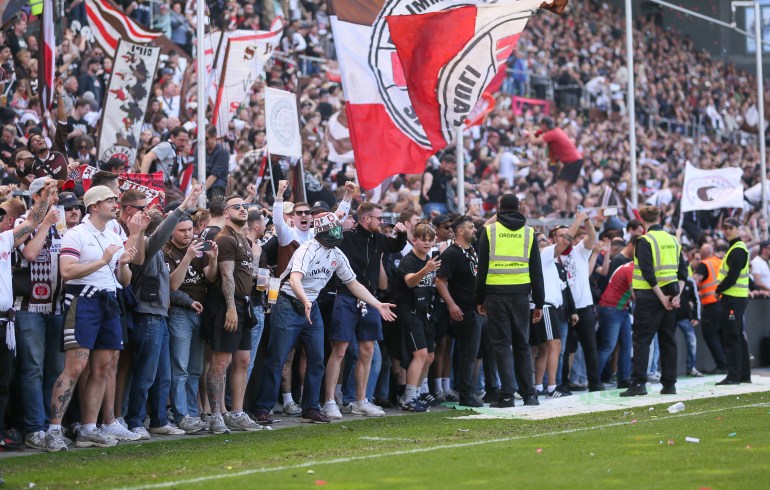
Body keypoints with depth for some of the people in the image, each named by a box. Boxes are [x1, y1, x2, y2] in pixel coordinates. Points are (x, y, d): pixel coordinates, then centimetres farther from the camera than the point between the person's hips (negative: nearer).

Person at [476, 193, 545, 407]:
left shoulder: (489, 230, 2)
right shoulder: (529, 233, 7)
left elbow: (482, 267, 1)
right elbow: (537, 271, 7)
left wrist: (479, 299, 7)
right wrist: (539, 303, 11)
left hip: (496, 293, -2)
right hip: (520, 293, 2)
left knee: (502, 344, 0)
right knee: (522, 344, 11)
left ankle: (507, 395, -6)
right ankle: (529, 394, 10)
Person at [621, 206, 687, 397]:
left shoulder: (645, 241, -9)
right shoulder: (673, 240, 11)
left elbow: (648, 273, -17)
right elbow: (683, 271, 7)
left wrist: (662, 298, -14)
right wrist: (677, 294, 0)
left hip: (649, 296, -6)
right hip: (671, 296, 6)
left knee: (641, 340, -3)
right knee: (668, 340, 10)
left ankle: (638, 383, -9)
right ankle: (669, 384, 10)